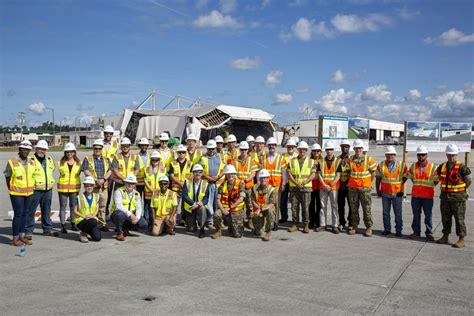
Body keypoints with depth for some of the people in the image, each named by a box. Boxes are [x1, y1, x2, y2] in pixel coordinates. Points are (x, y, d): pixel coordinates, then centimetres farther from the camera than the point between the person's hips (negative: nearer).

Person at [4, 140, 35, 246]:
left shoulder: (32, 163, 5)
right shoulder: (12, 162, -9)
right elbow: (7, 178, -2)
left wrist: (31, 188, 9)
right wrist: (11, 190, -2)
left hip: (29, 193, 5)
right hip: (17, 193, -5)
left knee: (24, 214, 11)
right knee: (18, 214, -2)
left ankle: (22, 235, 22)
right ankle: (15, 238, 8)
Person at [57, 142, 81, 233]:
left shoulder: (79, 163, 4)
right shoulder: (61, 163, 2)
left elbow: (78, 174, 9)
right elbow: (62, 173, 10)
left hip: (74, 187, 1)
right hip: (63, 187, -1)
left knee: (73, 206, 9)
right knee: (63, 207, 2)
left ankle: (73, 224, 20)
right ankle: (63, 226, 6)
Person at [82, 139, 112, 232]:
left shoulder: (106, 160, 16)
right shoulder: (87, 159, 5)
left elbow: (109, 171, 7)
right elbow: (86, 172, -6)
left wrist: (103, 179, -12)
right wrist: (96, 180, -15)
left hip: (104, 187, 3)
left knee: (103, 206, 7)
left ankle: (102, 224, 15)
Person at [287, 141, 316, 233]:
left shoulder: (311, 161, 8)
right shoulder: (292, 161, 9)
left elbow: (313, 174, 0)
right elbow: (289, 174, 3)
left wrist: (305, 182, -14)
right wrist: (296, 183, -11)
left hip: (306, 188, -1)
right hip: (294, 188, 1)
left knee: (305, 208, 0)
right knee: (294, 207, 3)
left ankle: (306, 225, 9)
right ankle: (294, 225, 12)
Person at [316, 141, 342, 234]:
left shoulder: (338, 161, 1)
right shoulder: (321, 161, 6)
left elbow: (338, 175, -5)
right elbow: (319, 175, 1)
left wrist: (330, 186, -13)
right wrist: (325, 185, -10)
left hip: (334, 187, -2)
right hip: (323, 187, 2)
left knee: (334, 206, 1)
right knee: (323, 206, 7)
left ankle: (335, 226, 6)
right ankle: (322, 224, 15)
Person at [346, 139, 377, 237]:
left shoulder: (369, 159, -2)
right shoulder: (350, 160, 6)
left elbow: (373, 173, 4)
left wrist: (370, 183, 5)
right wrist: (349, 182, 10)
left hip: (365, 187, -3)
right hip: (352, 188, 3)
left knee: (367, 208, 0)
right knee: (354, 208, 8)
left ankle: (369, 227, 8)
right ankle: (354, 227, 16)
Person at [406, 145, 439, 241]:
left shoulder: (433, 167, -4)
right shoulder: (413, 166, 4)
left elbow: (436, 180, 6)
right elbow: (410, 177, 18)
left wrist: (429, 187, 1)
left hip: (428, 196, -2)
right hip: (415, 195, 3)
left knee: (428, 215, 4)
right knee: (416, 214, 10)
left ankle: (429, 233, 14)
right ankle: (416, 231, 21)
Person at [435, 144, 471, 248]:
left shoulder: (462, 167, -10)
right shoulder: (442, 167, 6)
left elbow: (469, 181, -3)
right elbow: (440, 178, 23)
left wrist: (462, 190, 7)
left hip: (458, 197, -5)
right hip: (445, 197, 5)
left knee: (459, 219, 0)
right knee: (445, 218, 12)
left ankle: (461, 240, 8)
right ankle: (445, 237, 24)